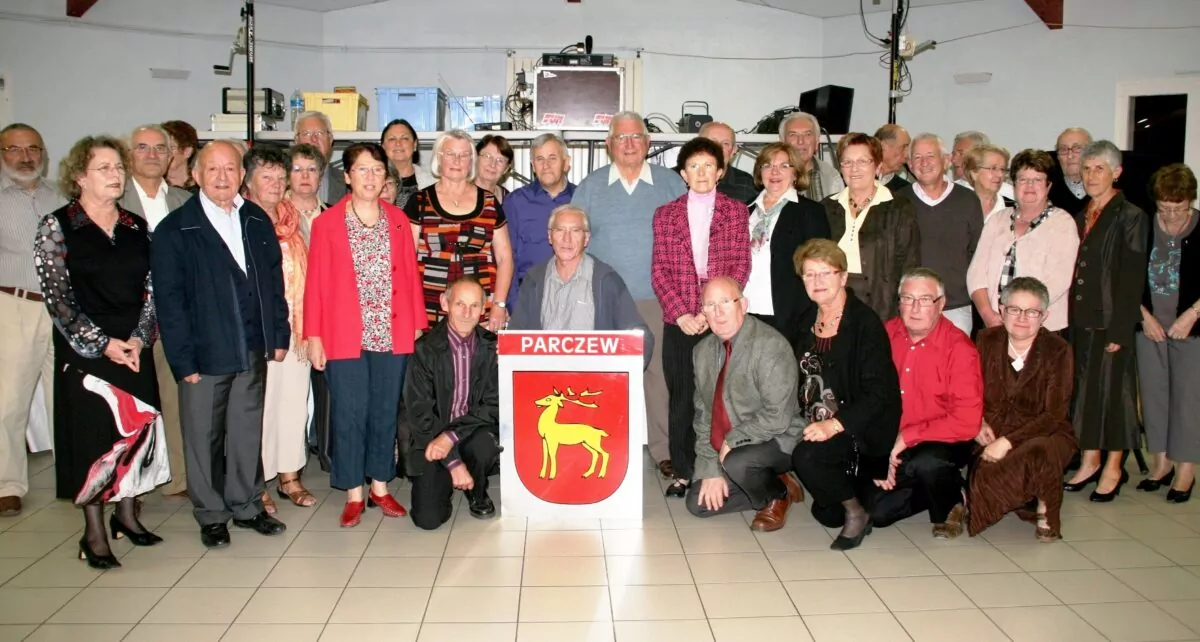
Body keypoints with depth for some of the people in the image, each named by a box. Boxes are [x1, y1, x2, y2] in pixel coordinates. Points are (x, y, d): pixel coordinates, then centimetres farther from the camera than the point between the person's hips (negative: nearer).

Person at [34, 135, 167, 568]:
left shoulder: (137, 228, 9)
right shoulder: (57, 227, -3)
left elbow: (152, 290, 6)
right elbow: (57, 297, -8)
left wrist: (139, 339, -8)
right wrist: (103, 344, -13)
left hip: (135, 351, 4)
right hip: (84, 353, -4)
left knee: (137, 430, 7)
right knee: (90, 435, 1)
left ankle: (126, 513, 25)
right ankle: (93, 532, 12)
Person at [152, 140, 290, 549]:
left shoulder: (258, 221, 8)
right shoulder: (174, 231, -6)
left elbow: (274, 281, 11)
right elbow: (169, 300, -8)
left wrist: (279, 335, 6)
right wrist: (183, 360, -12)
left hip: (252, 352, 4)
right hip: (204, 355, -4)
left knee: (248, 432, 13)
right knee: (204, 438, 7)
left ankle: (247, 506, 28)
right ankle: (211, 516, 23)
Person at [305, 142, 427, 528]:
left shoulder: (398, 220, 7)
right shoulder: (327, 223, 0)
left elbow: (411, 274, 7)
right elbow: (316, 282, -1)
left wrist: (417, 325, 3)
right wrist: (313, 335, -5)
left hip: (392, 334, 2)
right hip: (345, 336, -2)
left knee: (386, 412, 10)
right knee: (349, 415, 4)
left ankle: (380, 487, 24)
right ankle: (353, 493, 16)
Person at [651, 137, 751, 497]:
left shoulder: (736, 211, 7)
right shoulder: (666, 215, 10)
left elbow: (740, 266, 1)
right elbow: (659, 270, 5)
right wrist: (681, 314, -8)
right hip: (679, 322, 1)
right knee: (680, 397, 3)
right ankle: (683, 472, 11)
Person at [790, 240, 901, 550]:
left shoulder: (865, 323, -14)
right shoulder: (807, 321, 7)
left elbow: (878, 392, -19)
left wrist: (834, 425, -29)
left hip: (862, 429, -6)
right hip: (817, 426, 6)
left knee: (807, 456, -31)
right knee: (827, 514, 3)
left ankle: (857, 513, -6)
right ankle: (862, 489, 33)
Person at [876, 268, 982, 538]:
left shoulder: (960, 348, -16)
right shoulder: (885, 335, -5)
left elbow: (967, 422, -21)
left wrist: (907, 437, -21)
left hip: (944, 443, -4)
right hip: (889, 446, 4)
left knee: (925, 462, -37)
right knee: (877, 513, -7)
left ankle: (949, 505, -2)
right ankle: (934, 488, 20)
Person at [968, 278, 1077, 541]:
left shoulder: (1058, 350, -9)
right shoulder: (986, 341, 0)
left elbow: (1054, 414, -14)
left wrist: (1008, 442, -26)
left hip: (1044, 433, -3)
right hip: (991, 433, 4)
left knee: (1039, 454, -39)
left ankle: (1044, 511, -6)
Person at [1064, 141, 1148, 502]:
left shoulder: (1131, 218, -7)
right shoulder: (1079, 218, 12)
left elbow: (1133, 280, -12)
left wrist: (1119, 331, -16)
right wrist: (1068, 319, 4)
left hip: (1111, 322, -6)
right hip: (1080, 321, 6)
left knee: (1112, 388, 2)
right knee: (1084, 388, 11)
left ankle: (1114, 468, 14)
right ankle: (1090, 460, 23)